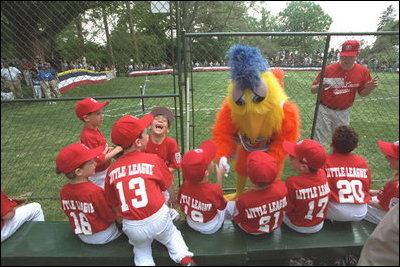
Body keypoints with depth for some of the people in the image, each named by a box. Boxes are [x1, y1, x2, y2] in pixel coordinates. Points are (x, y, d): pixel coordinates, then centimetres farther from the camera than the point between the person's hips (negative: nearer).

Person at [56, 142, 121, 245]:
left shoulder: (63, 190, -13)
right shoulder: (95, 191, -33)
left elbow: (69, 213, 3)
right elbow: (110, 217, -20)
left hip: (82, 236, 7)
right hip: (103, 236, -6)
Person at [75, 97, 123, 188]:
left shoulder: (95, 129, -2)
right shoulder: (88, 136, -29)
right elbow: (98, 160, -28)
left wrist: (109, 149, -3)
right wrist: (116, 150, -25)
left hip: (105, 170, 8)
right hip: (98, 175, -8)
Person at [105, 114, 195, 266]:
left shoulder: (111, 170, -1)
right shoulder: (153, 159, -8)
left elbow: (113, 204, 6)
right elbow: (167, 186, 4)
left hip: (132, 227, 2)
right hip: (158, 219, -2)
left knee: (141, 249, 32)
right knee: (172, 234, 29)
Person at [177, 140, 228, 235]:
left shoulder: (185, 184, -24)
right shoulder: (214, 190, -36)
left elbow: (182, 207, -8)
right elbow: (222, 206, -13)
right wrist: (220, 177, -13)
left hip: (190, 223, 4)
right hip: (210, 229, -4)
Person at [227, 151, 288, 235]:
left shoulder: (244, 200, -39)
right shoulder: (281, 187, -31)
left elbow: (237, 219, -18)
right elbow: (285, 208, -8)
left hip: (251, 231, -3)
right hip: (275, 227, 3)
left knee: (229, 204, 14)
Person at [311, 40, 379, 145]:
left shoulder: (362, 71, -5)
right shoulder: (328, 69, -14)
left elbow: (362, 93, 6)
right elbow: (313, 90, -11)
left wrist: (370, 87, -16)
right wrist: (320, 86, -34)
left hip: (343, 113, 4)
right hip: (325, 110, -3)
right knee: (317, 141, 3)